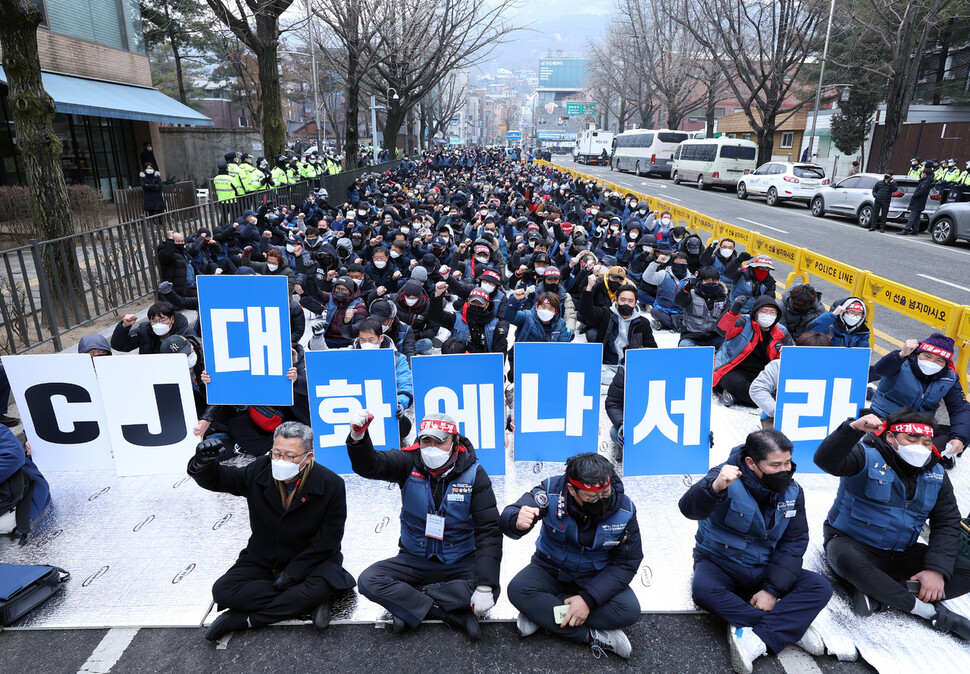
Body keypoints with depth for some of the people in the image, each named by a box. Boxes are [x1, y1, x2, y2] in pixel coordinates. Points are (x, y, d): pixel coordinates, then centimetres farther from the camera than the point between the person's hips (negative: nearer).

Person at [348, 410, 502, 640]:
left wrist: (484, 586, -26)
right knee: (369, 580, -22)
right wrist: (358, 438, -48)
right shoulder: (409, 463, -9)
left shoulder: (473, 474, -13)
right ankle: (455, 616, -19)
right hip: (414, 560, 1)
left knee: (491, 590, -29)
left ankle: (407, 602, -14)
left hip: (459, 564, -1)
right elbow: (369, 465, -24)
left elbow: (489, 531, -16)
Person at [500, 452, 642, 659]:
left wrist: (588, 598, -25)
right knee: (518, 590, -29)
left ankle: (542, 612, -17)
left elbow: (626, 563, -14)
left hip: (597, 577, 1)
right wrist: (517, 522, -58)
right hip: (550, 570, 0)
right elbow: (508, 517, -31)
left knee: (629, 610, -27)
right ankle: (593, 635, -21)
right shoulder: (551, 490, -24)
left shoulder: (624, 510, -20)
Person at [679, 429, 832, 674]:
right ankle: (791, 627, -20)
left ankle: (758, 640, -27)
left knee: (820, 588, -17)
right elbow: (689, 508, -36)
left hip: (764, 569, 4)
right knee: (703, 590, -35)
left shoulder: (792, 491, -3)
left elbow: (794, 543, -3)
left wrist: (772, 590, -15)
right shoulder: (729, 478, -20)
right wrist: (715, 487, -59)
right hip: (720, 563, -4)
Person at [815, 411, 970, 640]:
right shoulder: (867, 457, -14)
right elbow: (826, 461, -34)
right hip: (853, 543, -5)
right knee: (846, 559, -39)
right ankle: (930, 610, -23)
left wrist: (936, 570, -12)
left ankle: (876, 591, -23)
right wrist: (853, 428, -51)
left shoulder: (936, 474, 4)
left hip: (902, 554, 6)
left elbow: (947, 523, 2)